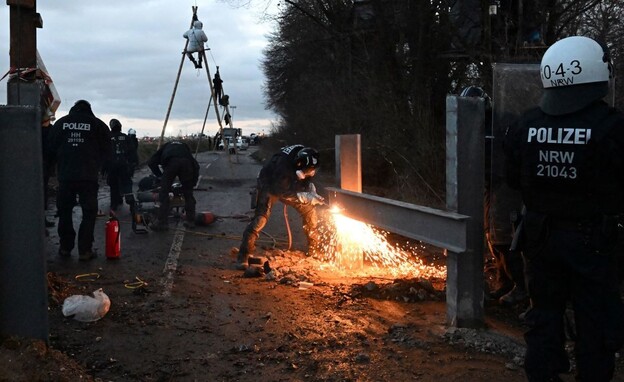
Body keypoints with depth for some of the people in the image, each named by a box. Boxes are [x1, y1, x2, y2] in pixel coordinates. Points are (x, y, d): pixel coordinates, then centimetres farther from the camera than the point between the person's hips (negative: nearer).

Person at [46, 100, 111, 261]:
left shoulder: (61, 123, 8)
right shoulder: (98, 124, 2)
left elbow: (51, 149, 10)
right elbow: (106, 152, 2)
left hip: (65, 176, 2)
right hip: (89, 177, -2)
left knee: (64, 212, 16)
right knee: (89, 213, 5)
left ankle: (65, 247, 20)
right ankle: (85, 250, 2)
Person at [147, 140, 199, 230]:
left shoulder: (165, 146, 39)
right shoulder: (185, 146, 42)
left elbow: (151, 162, 25)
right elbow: (196, 165, 31)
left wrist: (160, 175, 32)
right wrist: (193, 182, 35)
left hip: (170, 162, -2)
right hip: (186, 162, 2)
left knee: (164, 193, 8)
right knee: (188, 193, 16)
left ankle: (162, 222, 7)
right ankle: (190, 221, 21)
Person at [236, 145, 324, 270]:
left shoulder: (306, 159, -21)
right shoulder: (283, 165, -41)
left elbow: (306, 180, -1)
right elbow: (281, 192, -32)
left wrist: (311, 190, -21)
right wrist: (305, 196, -37)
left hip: (289, 185, 7)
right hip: (269, 186, -6)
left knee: (309, 210, 4)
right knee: (260, 218, -20)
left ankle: (314, 245, 24)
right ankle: (243, 256, -16)